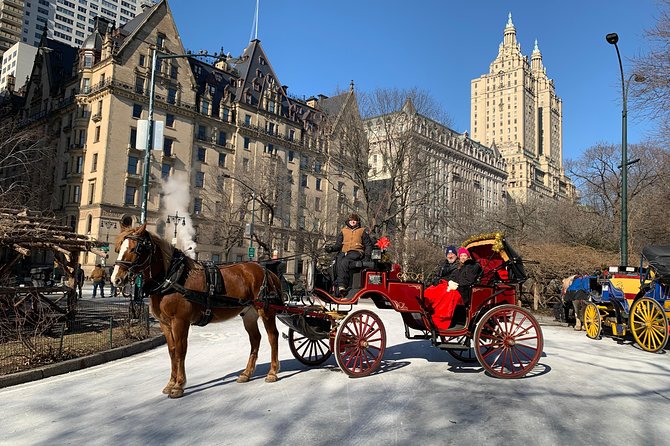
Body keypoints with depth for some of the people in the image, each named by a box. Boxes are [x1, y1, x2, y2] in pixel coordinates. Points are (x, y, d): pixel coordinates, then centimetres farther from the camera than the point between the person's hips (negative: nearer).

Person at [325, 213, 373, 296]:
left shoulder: (363, 231, 17)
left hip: (356, 252, -3)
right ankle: (337, 285, -38)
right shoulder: (343, 231, 23)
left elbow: (368, 245, 16)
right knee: (338, 263, -31)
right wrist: (332, 248, -6)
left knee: (344, 262, -35)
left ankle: (342, 286, -42)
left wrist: (367, 256, -2)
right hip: (344, 252, 3)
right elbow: (338, 245, 16)